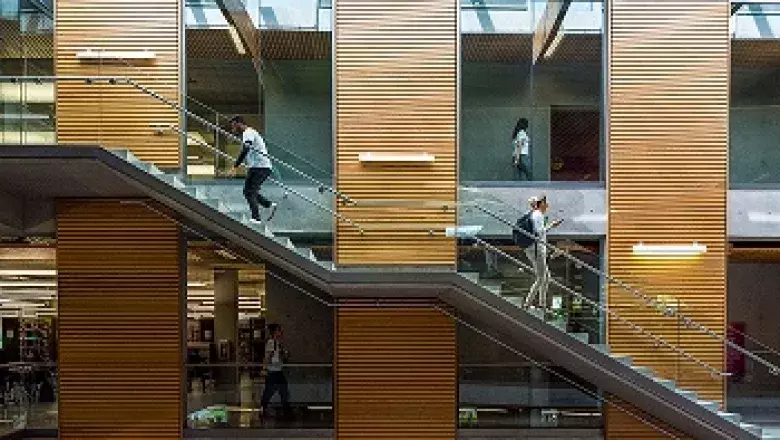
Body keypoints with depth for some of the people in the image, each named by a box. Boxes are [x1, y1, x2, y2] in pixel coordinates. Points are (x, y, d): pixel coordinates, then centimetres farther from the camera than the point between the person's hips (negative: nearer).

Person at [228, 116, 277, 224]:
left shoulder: (248, 133, -8)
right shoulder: (251, 132, 24)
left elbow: (245, 150, -23)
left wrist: (235, 167, -25)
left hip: (258, 166, -10)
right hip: (265, 167, 10)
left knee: (249, 192, -7)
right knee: (249, 191, 13)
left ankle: (256, 218, -10)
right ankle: (270, 205, 3)